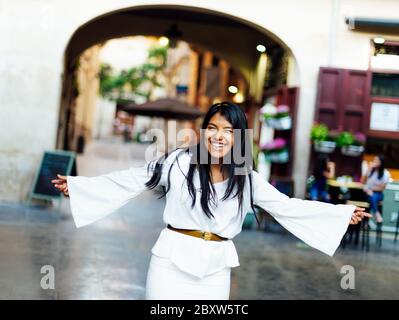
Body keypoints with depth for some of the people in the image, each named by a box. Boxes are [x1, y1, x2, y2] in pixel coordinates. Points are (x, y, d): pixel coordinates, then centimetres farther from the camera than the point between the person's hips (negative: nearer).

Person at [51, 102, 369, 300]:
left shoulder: (247, 178, 4)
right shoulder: (180, 162, -5)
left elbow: (288, 206, 9)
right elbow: (132, 180, 0)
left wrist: (342, 214, 8)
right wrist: (76, 184, 1)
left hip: (215, 269, 3)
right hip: (172, 261, -2)